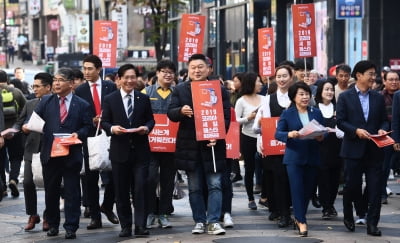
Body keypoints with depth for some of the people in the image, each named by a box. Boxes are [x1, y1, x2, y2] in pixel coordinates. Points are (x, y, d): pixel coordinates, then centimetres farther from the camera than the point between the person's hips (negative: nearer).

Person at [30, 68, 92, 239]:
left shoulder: (82, 105, 5)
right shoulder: (46, 101, 9)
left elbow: (87, 126, 3)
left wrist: (78, 134, -15)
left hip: (72, 154, -2)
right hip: (50, 153, 2)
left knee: (72, 192, 1)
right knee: (51, 191, 11)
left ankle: (71, 227, 7)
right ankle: (52, 224, 24)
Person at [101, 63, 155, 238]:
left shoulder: (144, 99, 9)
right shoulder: (109, 99, 5)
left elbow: (150, 119, 11)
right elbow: (104, 122, 3)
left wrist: (146, 127, -11)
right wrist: (112, 128, -17)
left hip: (140, 151, 0)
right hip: (120, 151, 0)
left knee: (141, 188, -6)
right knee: (121, 190, 5)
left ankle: (140, 226, -2)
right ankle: (125, 226, 13)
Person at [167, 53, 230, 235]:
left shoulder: (219, 89, 2)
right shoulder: (180, 89, 6)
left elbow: (226, 117, -1)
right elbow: (171, 113, 1)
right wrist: (181, 111, -22)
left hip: (212, 144, -1)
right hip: (189, 145, 2)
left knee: (214, 185, -4)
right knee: (194, 187, 7)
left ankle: (213, 222, -1)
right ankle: (199, 221, 14)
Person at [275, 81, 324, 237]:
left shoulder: (316, 112, 10)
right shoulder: (287, 114, 1)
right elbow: (278, 134, -4)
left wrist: (321, 137, -12)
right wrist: (289, 134, -24)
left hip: (312, 158, 3)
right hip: (294, 157, -3)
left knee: (308, 189, 9)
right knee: (297, 189, -7)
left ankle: (299, 217, 26)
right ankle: (301, 222, -2)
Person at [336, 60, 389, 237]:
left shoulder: (378, 98, 9)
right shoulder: (345, 97, -1)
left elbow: (384, 120, 13)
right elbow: (340, 121, -5)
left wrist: (382, 129, -9)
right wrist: (356, 131, -18)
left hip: (374, 149, 3)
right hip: (354, 149, -3)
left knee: (375, 187, -2)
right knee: (352, 186, 5)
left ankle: (372, 224, 3)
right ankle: (348, 216, 31)